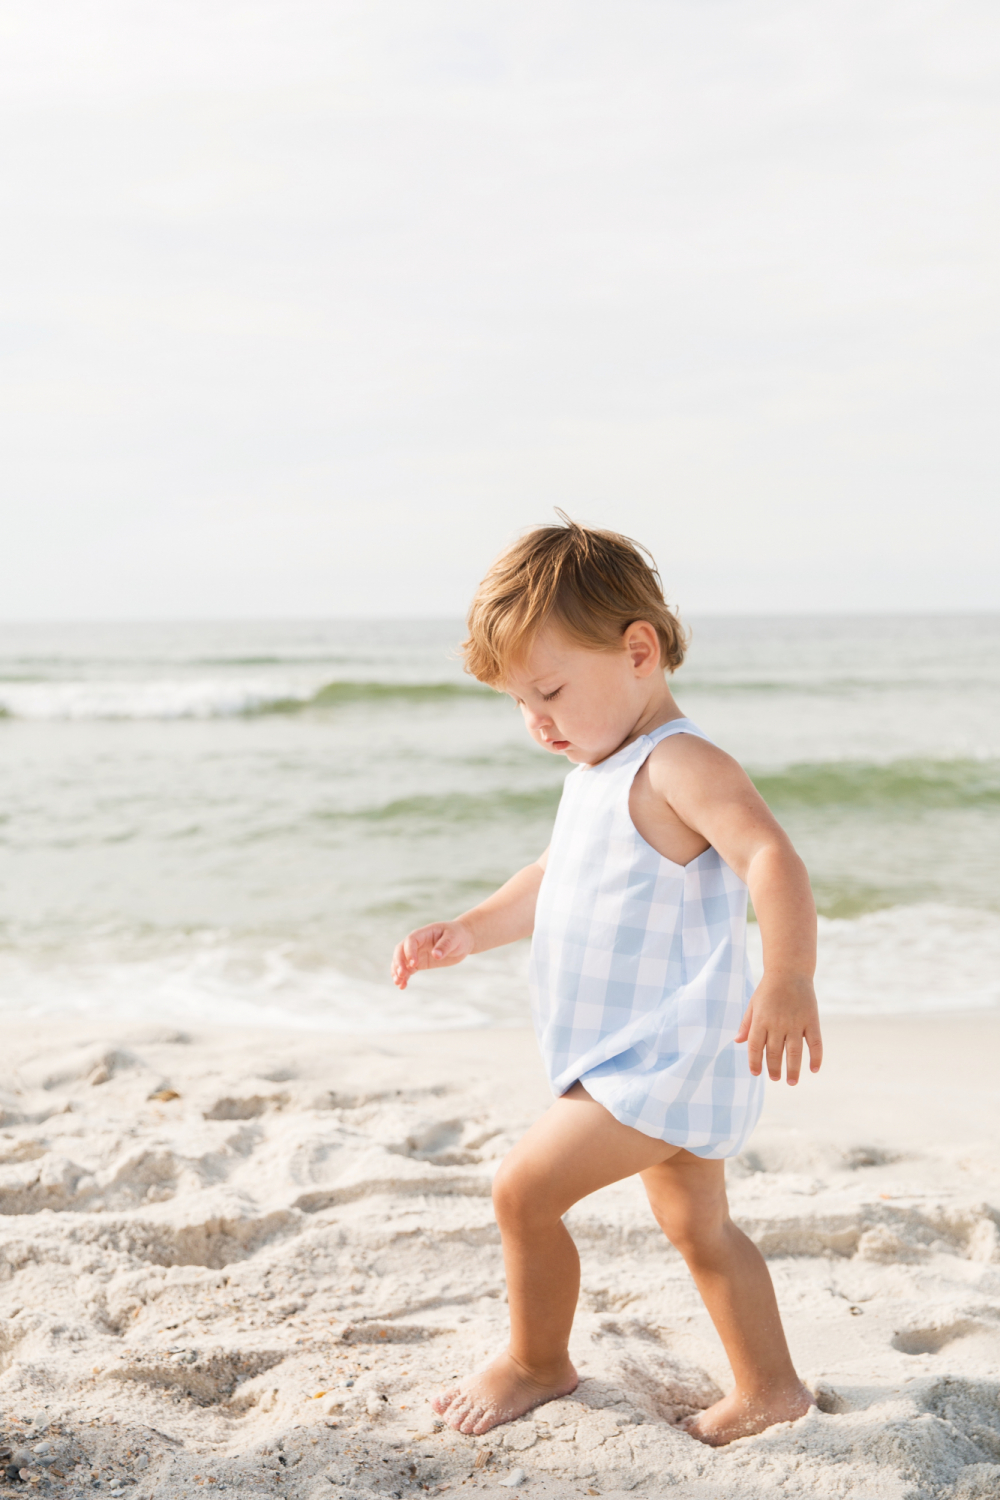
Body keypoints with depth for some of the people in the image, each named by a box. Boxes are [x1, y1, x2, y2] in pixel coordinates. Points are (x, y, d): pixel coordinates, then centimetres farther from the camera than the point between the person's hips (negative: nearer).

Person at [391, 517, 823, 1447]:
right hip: (660, 1063, 10)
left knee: (524, 1189, -5)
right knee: (698, 1229, 19)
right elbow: (553, 881, 25)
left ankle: (537, 1362, 17)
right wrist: (466, 933, 12)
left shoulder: (679, 764, -21)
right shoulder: (598, 772, 13)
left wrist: (788, 980, -52)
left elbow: (770, 857, -36)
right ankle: (768, 1387, 33)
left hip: (665, 1061, -10)